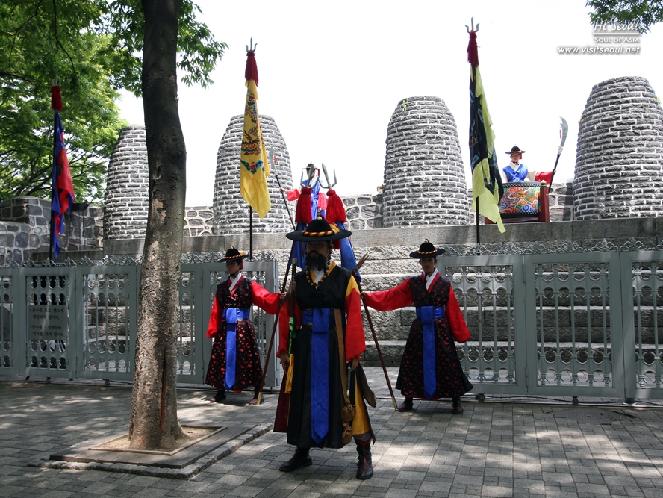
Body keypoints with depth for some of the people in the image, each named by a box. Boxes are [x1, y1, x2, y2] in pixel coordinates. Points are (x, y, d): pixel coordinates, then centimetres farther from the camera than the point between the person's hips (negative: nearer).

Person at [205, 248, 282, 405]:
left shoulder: (249, 285, -2)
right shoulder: (221, 287, 11)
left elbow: (266, 298, -18)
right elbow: (216, 311, 8)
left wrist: (279, 297, -37)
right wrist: (213, 330, 1)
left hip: (244, 330, -4)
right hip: (225, 330, 4)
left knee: (248, 361, -3)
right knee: (221, 359, 10)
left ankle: (257, 395, 9)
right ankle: (220, 392, 27)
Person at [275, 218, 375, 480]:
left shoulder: (345, 278, -3)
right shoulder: (298, 280, 8)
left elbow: (354, 318, -9)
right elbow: (285, 316, 8)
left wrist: (354, 354, -14)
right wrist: (284, 351, 4)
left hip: (336, 349, -4)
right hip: (305, 350, 4)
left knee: (345, 398, -1)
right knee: (303, 398, 11)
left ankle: (364, 456, 12)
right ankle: (302, 453, 28)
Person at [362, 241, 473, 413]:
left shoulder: (444, 284, -2)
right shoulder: (412, 283, 2)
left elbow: (454, 311, -1)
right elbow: (390, 296, -4)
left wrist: (462, 334, 0)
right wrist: (367, 296, -14)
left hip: (440, 330, -2)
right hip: (419, 329, 2)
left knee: (447, 362, 0)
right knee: (412, 362, 6)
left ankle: (456, 401, 16)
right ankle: (408, 400, 22)